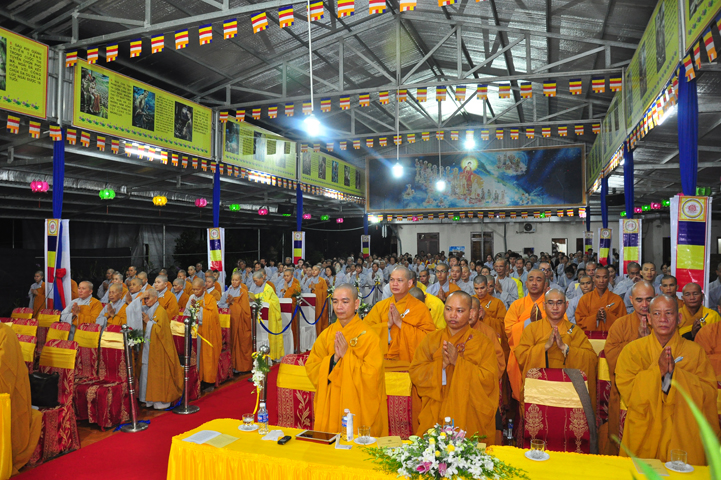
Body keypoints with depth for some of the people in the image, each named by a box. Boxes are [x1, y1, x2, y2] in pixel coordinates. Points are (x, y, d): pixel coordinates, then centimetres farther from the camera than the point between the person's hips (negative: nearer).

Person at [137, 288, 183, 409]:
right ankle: (150, 399, 17)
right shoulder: (145, 310, 11)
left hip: (158, 349, -7)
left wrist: (148, 322, -13)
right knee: (147, 372, 8)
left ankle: (161, 400, 7)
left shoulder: (161, 311, -10)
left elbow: (160, 329, -15)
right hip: (148, 347, 7)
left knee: (158, 373, -2)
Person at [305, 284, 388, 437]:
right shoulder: (326, 335, 3)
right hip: (329, 406, 4)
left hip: (357, 406, -4)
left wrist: (347, 355, -20)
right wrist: (334, 359, -16)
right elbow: (311, 369, -1)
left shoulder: (369, 337, -10)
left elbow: (372, 376, -15)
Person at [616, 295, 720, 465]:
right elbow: (627, 392, -9)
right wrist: (657, 370, -21)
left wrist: (675, 373, -18)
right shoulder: (632, 350, -1)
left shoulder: (695, 351, 3)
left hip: (683, 435, 1)